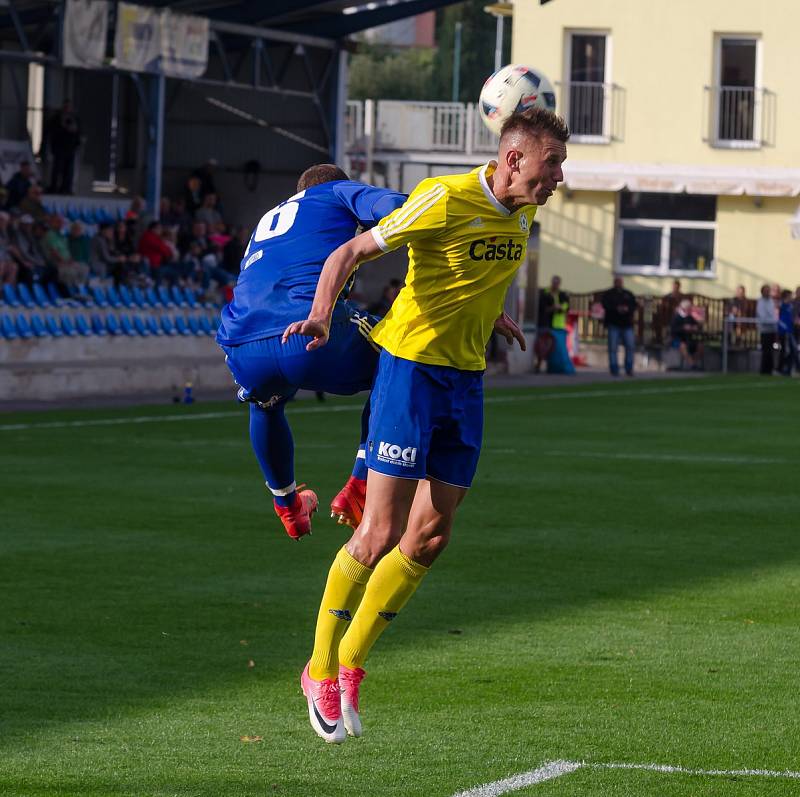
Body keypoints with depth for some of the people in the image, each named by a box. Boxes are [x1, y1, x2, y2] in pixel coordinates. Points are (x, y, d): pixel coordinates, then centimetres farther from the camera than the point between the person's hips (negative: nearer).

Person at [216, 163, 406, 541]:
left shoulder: (267, 219, 38)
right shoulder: (338, 192, 23)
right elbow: (393, 206, 2)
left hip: (244, 352, 6)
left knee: (264, 402, 41)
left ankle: (288, 507, 52)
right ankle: (359, 488, 14)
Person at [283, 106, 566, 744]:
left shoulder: (522, 215, 5)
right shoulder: (446, 200, -17)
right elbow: (352, 252, -15)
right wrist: (322, 314, -29)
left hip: (467, 379, 7)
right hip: (411, 364, -7)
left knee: (430, 537, 3)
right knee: (381, 535, -9)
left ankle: (350, 665, 16)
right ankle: (321, 668, 7)